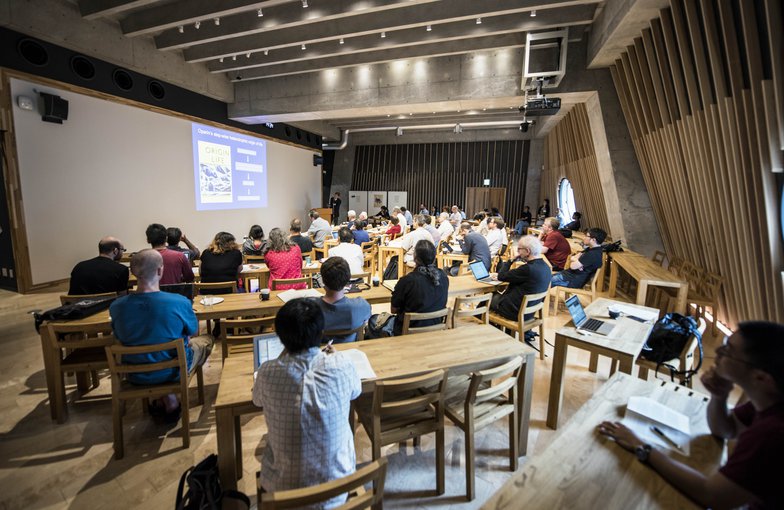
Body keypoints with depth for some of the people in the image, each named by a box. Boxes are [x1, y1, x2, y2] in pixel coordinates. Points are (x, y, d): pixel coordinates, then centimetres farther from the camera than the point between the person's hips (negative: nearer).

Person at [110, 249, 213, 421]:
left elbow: (120, 337, 2)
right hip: (171, 371, -4)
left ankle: (166, 398, 19)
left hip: (135, 375, 4)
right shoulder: (179, 302, -28)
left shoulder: (116, 307, -18)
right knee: (206, 341, 24)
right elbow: (192, 331, -8)